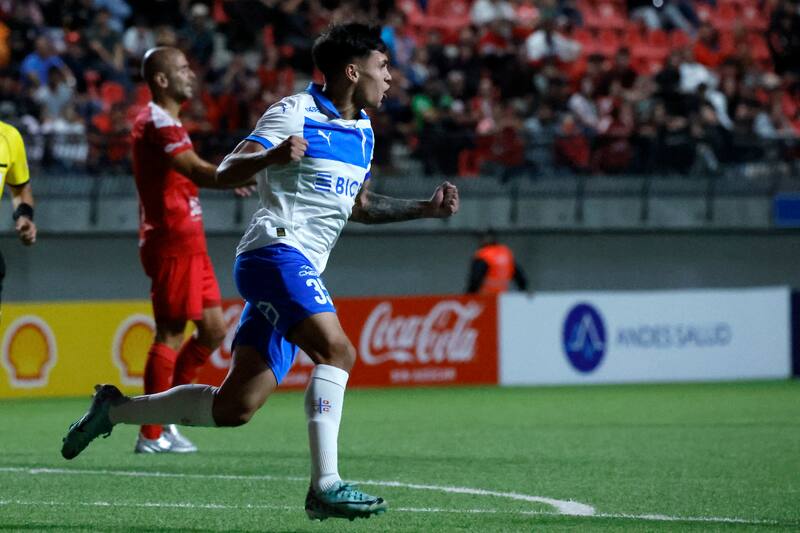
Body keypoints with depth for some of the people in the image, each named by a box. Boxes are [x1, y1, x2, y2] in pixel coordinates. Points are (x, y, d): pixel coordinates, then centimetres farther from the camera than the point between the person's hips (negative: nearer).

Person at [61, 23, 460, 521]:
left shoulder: (363, 132, 18)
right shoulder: (295, 114, -7)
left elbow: (359, 205, 32)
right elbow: (227, 172, -14)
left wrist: (426, 208, 21)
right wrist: (272, 156, -34)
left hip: (302, 269, 9)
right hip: (276, 251, -9)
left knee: (235, 407, 4)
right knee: (336, 351, -27)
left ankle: (115, 409, 19)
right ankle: (326, 487, -31)